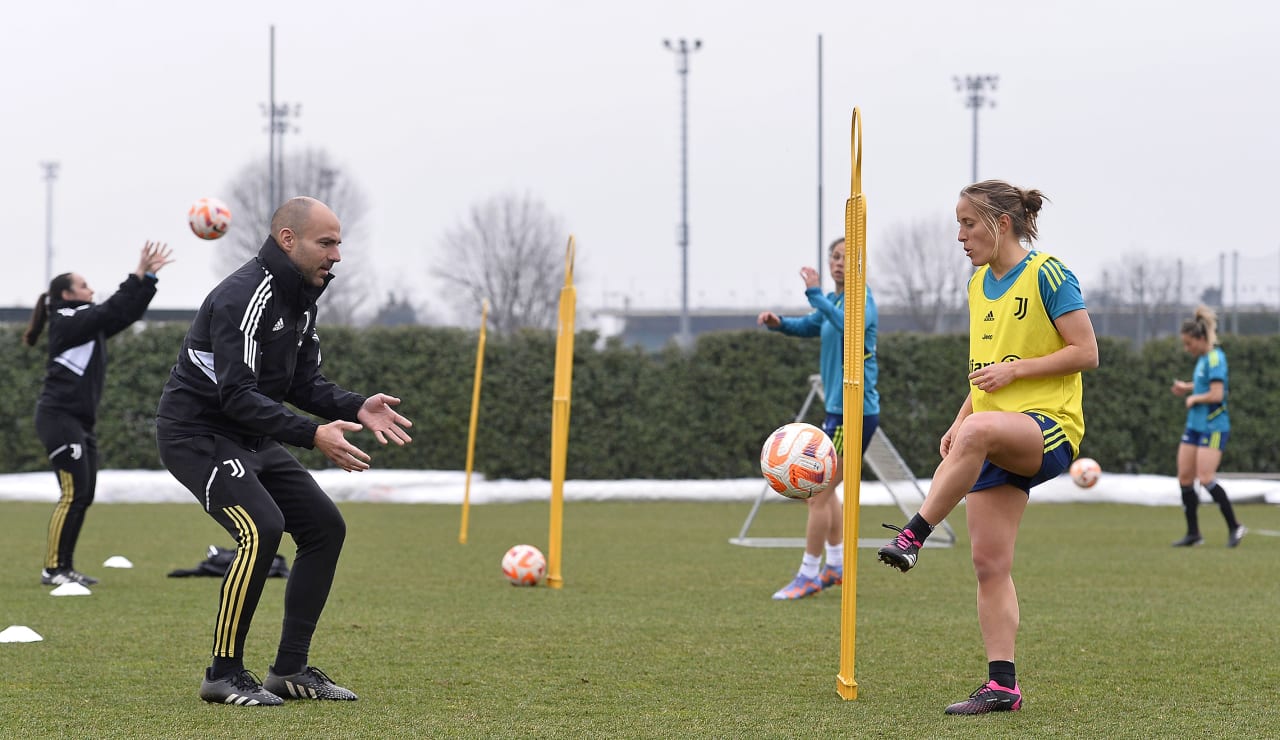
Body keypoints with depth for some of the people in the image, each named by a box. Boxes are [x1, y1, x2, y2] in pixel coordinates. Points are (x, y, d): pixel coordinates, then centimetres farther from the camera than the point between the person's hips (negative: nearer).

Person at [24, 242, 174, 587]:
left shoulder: (88, 323, 18)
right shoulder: (68, 322, -8)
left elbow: (126, 313, 18)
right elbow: (114, 310, -17)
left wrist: (149, 277, 11)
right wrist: (139, 274, -15)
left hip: (81, 422, 10)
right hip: (59, 417, -10)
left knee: (84, 495, 8)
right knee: (74, 494, -13)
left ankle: (65, 568, 11)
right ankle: (52, 569, -11)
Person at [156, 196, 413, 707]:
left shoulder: (300, 296, 8)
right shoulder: (244, 297, -23)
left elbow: (303, 382, 11)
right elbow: (236, 395, -28)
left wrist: (356, 408, -7)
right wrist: (312, 434, -34)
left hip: (251, 438, 10)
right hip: (197, 432, -10)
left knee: (325, 527, 4)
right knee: (263, 529, -26)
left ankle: (290, 669, 10)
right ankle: (224, 673, -15)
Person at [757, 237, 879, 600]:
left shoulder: (860, 297, -14)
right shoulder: (833, 300, 11)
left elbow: (850, 325, -36)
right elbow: (811, 325, 28)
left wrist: (815, 294, -36)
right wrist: (780, 323, 9)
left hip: (853, 412, -10)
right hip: (839, 408, 10)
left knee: (818, 494, -6)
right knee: (823, 489, 20)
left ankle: (808, 577, 1)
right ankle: (837, 566, 31)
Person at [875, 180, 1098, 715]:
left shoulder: (1048, 275, -7)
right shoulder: (980, 285, 16)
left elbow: (1086, 353, -10)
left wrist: (1014, 370, -16)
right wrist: (956, 425, 13)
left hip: (1049, 428, -8)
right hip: (996, 443, 8)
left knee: (979, 431, -40)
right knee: (989, 564, -1)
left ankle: (913, 536, -33)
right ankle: (1002, 686, 2)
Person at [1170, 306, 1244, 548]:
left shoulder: (1215, 358, -16)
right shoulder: (1203, 358, 11)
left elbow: (1216, 394, -23)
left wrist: (1194, 398, -8)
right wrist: (1187, 388, 13)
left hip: (1213, 426, -10)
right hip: (1195, 425, 10)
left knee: (1205, 478, -15)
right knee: (1185, 478, 6)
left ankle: (1234, 527, -5)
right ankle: (1193, 534, 12)